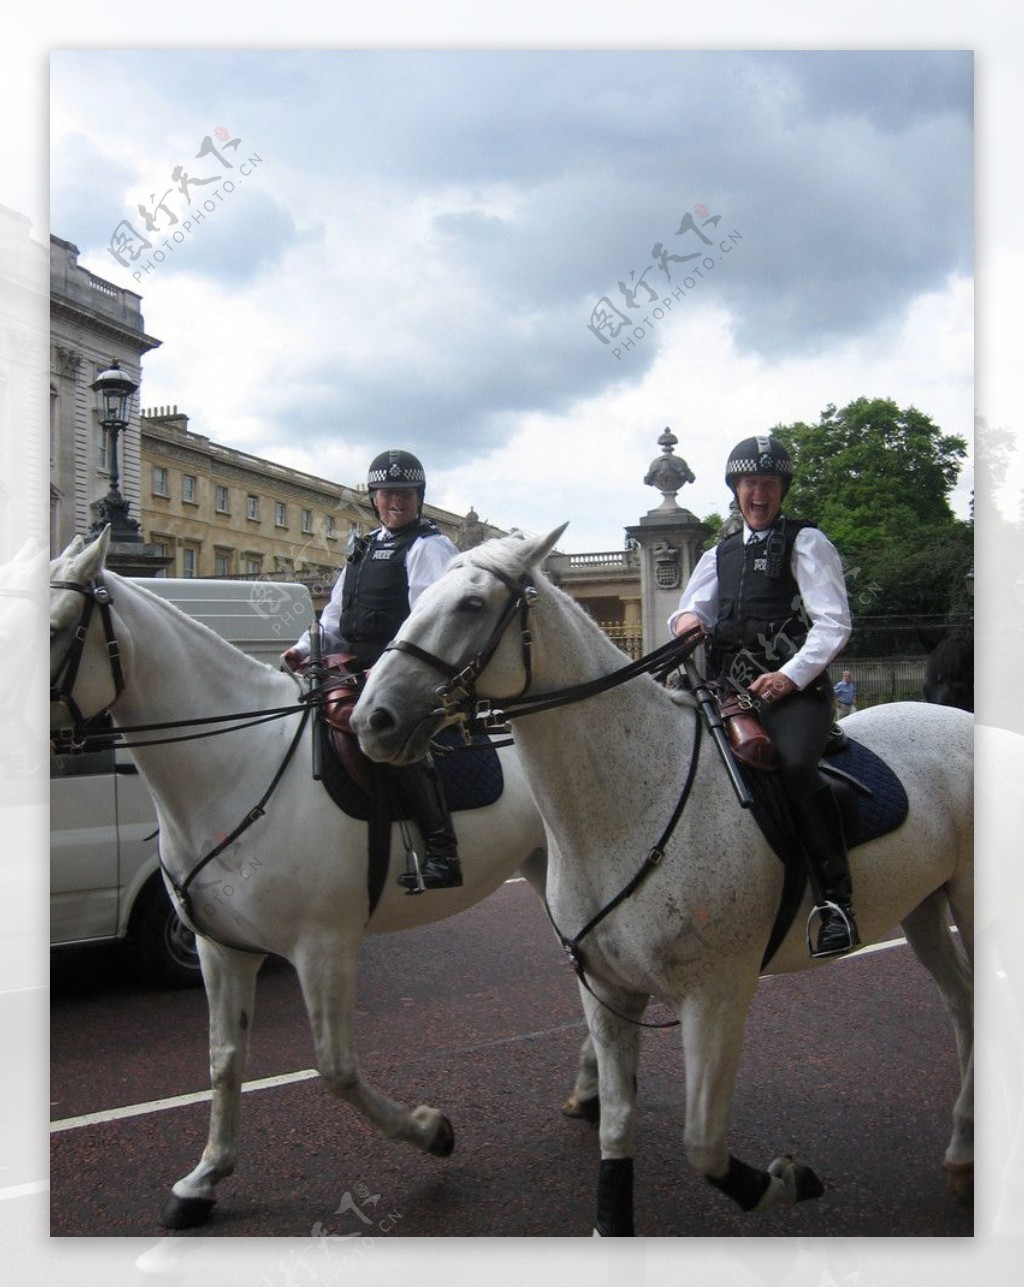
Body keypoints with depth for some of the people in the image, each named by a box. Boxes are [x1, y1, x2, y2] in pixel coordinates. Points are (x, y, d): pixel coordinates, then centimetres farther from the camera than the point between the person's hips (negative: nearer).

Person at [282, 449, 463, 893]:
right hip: (357, 666, 9)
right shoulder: (365, 548, 24)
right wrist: (307, 648, 8)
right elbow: (337, 614, 26)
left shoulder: (430, 547, -2)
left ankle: (441, 851, -28)